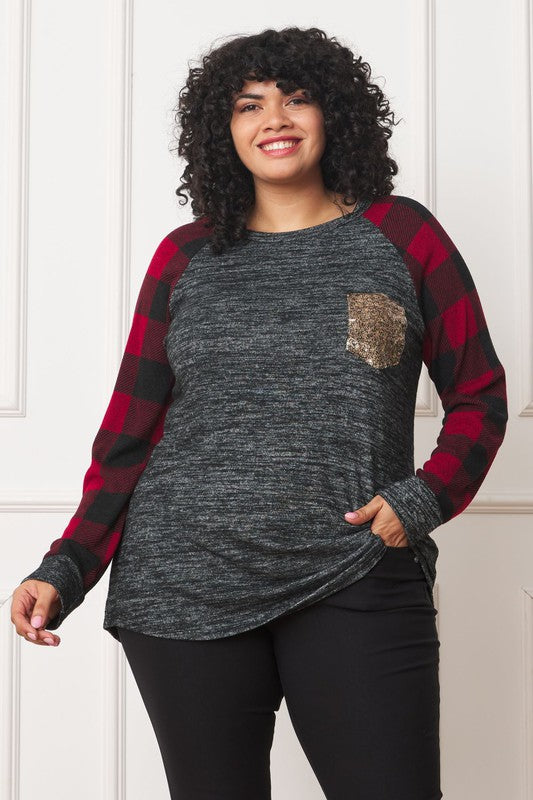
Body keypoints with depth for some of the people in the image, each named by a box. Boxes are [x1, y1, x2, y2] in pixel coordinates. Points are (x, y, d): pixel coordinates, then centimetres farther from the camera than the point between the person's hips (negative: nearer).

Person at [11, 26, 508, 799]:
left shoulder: (401, 235, 6)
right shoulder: (185, 256, 9)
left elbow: (479, 394, 8)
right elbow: (130, 434, 9)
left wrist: (424, 500, -8)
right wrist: (66, 569, 0)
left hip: (355, 586, -1)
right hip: (183, 590, 1)